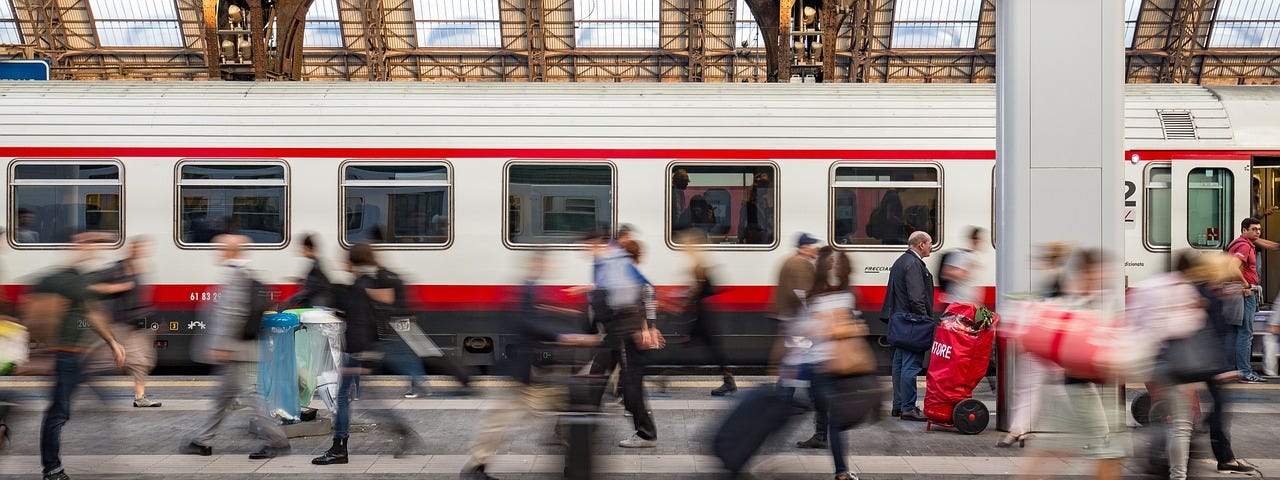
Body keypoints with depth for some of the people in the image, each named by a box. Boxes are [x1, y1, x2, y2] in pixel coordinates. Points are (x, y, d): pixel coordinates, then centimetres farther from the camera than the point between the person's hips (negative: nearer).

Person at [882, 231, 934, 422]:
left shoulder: (900, 262, 18)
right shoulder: (913, 264, -16)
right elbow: (916, 298, -22)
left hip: (899, 321, 11)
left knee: (900, 363, 14)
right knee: (911, 365, -8)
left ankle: (898, 405, 20)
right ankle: (908, 408, -7)